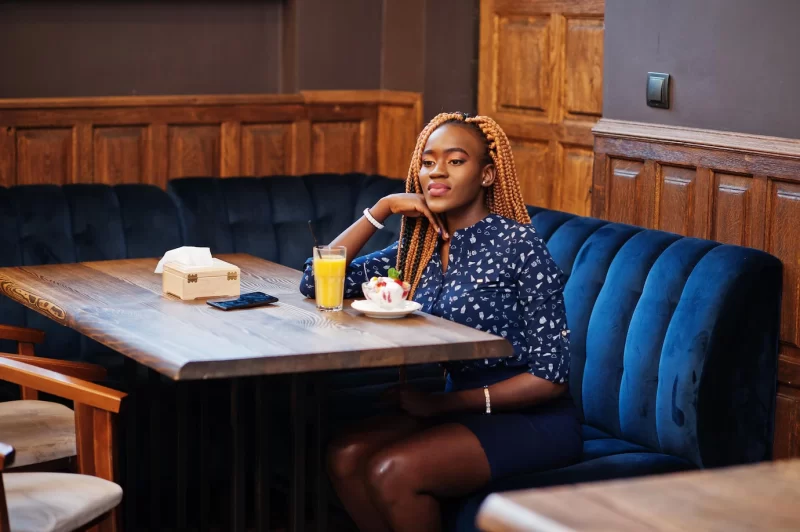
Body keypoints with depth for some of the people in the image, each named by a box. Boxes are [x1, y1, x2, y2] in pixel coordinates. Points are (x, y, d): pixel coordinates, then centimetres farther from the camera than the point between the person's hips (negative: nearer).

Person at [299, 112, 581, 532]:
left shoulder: (517, 244, -13)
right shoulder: (421, 250, 7)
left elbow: (551, 374, -15)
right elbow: (316, 282, 3)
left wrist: (444, 403, -18)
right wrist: (383, 208, -3)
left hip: (531, 420, -6)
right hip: (461, 410, 7)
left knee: (392, 471, -24)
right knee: (345, 457, -15)